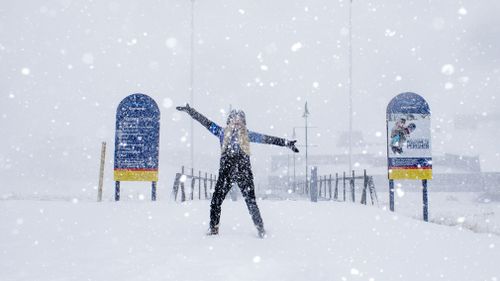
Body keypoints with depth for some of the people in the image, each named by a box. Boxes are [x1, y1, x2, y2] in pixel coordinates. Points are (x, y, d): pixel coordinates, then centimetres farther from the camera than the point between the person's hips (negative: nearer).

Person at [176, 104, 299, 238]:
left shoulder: (247, 135, 10)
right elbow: (205, 121, 11)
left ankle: (260, 228, 7)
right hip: (226, 172, 1)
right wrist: (190, 111, 9)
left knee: (251, 201, -5)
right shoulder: (222, 132, 10)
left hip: (244, 172, -1)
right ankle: (213, 228, 12)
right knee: (216, 200, -3)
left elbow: (266, 139, 10)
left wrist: (287, 143, 10)